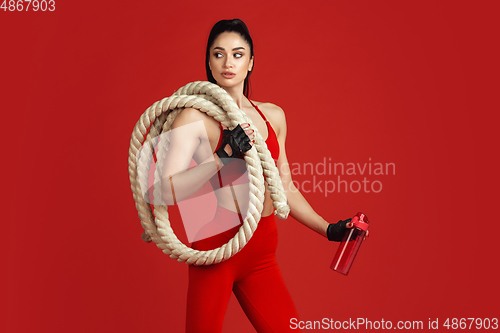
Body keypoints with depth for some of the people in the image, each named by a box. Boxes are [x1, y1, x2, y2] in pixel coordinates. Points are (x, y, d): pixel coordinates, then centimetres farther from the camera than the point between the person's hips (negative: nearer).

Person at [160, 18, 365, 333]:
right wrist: (224, 156, -25)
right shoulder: (196, 117, -6)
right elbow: (168, 190, -17)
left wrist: (328, 228, 11)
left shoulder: (273, 116, 11)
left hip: (262, 252, 5)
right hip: (215, 248, -4)